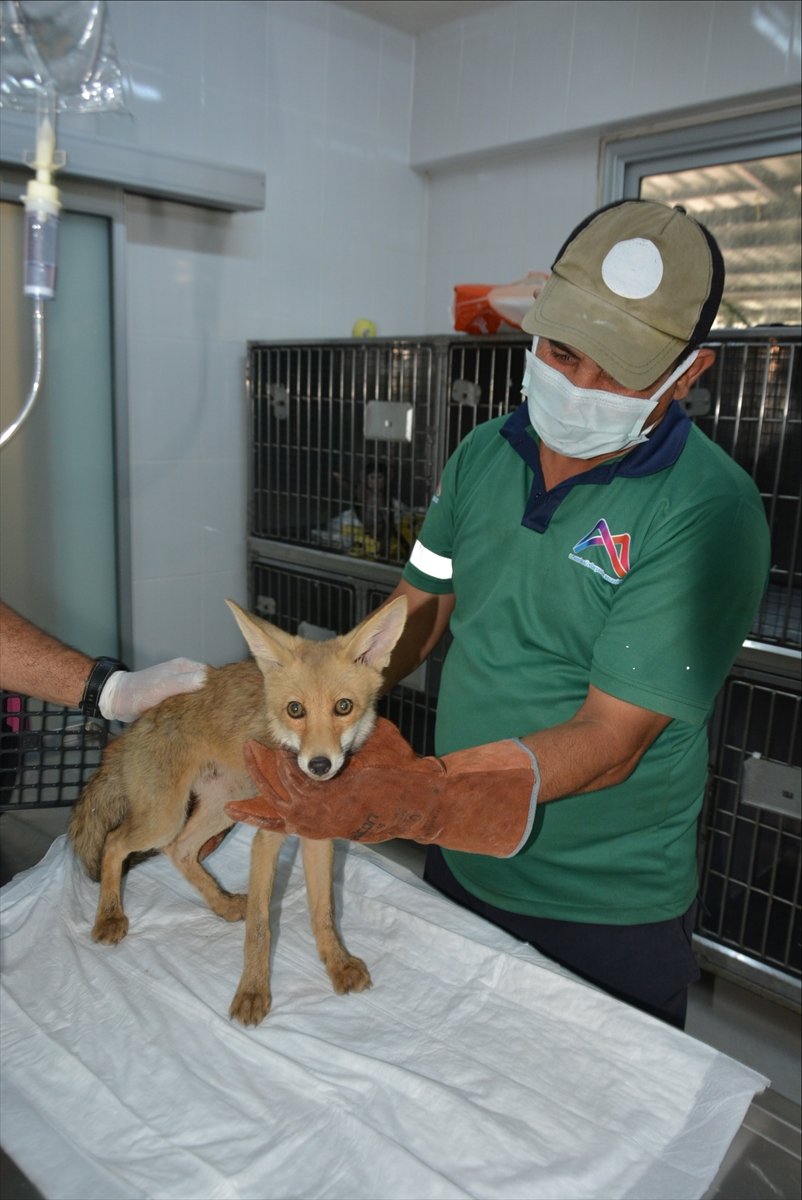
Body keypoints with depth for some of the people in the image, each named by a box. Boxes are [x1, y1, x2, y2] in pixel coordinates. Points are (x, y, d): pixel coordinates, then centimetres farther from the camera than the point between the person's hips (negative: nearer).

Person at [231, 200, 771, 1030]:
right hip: (457, 865, 5)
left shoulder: (708, 515, -23)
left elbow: (609, 739, -27)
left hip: (605, 915, -5)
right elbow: (420, 608, 4)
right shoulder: (484, 454, -3)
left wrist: (420, 798, -39)